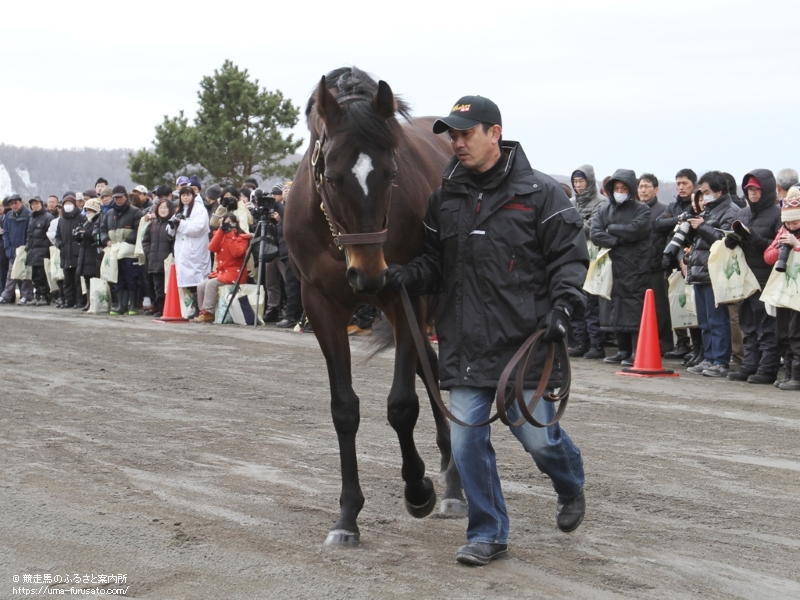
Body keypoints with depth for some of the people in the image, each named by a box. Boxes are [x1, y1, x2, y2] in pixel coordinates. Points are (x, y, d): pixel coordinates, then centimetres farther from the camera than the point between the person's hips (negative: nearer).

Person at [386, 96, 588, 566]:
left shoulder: (540, 192, -4)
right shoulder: (445, 196, 7)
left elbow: (570, 255, -1)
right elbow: (434, 262, 12)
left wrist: (564, 304, -16)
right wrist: (401, 275, -7)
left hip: (525, 338, -4)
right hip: (465, 342, 4)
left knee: (537, 435, 0)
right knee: (466, 440, 1)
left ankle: (572, 488, 34)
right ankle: (488, 535, 16)